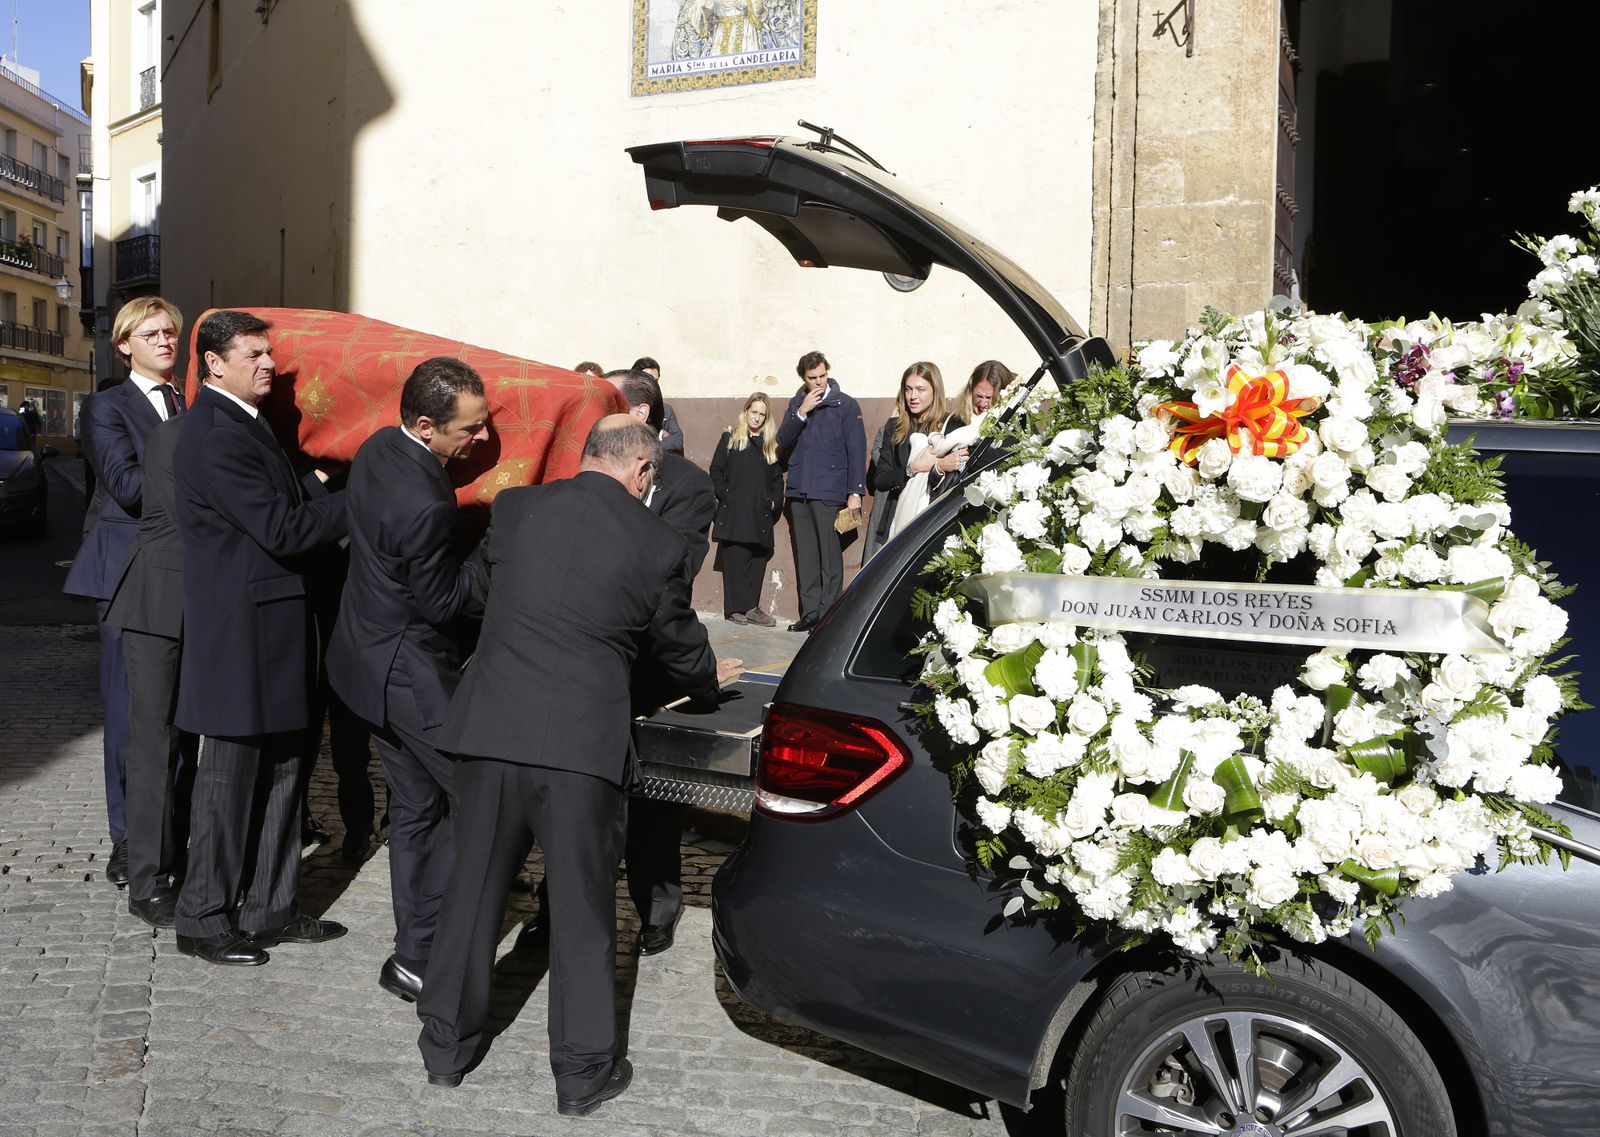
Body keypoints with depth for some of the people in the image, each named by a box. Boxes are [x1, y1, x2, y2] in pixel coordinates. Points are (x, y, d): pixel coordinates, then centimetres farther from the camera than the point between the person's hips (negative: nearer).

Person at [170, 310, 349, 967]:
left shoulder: (244, 424, 15)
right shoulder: (216, 436, -18)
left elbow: (285, 497, 16)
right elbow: (282, 531, -21)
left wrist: (319, 485, -1)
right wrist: (356, 497, -13)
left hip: (271, 626, 10)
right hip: (239, 629, -10)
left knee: (280, 769, 15)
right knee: (230, 773, 1)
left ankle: (272, 911, 25)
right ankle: (202, 920, 15)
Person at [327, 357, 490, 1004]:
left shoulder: (379, 447, 0)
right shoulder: (425, 504, -29)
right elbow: (442, 600, -19)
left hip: (369, 654, 10)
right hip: (411, 672, -10)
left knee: (414, 805, 17)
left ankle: (414, 949, 26)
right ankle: (418, 959, 2)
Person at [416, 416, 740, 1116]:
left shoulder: (514, 508, 4)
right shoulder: (657, 546, -3)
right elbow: (680, 645, 9)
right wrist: (708, 678, 33)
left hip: (491, 729, 3)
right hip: (582, 741, -3)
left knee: (474, 888, 16)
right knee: (583, 907, 9)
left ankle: (446, 1046, 30)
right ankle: (582, 1071, 20)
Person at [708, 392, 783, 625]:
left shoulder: (771, 444, 15)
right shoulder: (730, 438, 6)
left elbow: (777, 478, 17)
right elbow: (716, 470, 3)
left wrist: (775, 501, 3)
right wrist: (724, 496, -7)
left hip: (761, 515, 3)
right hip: (734, 513, -3)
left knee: (758, 560, 0)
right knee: (735, 559, -5)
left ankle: (751, 607, 5)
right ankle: (734, 608, -2)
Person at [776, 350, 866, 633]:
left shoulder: (846, 405, 1)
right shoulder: (796, 404, 15)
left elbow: (857, 450, -2)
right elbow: (783, 441, 8)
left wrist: (855, 492, -9)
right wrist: (801, 413, -6)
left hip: (829, 492, -5)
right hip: (798, 491, 5)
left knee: (830, 556, -7)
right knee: (805, 556, 6)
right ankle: (809, 613, 12)